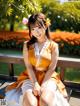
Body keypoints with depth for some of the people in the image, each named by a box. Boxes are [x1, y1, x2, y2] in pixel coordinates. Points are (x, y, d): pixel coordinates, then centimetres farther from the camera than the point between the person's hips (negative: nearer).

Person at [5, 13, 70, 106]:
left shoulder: (53, 46, 0)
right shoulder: (27, 45, 3)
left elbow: (51, 69, -4)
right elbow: (28, 67, -5)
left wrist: (43, 86, -14)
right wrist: (35, 84, -17)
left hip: (48, 78, 0)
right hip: (30, 77, 1)